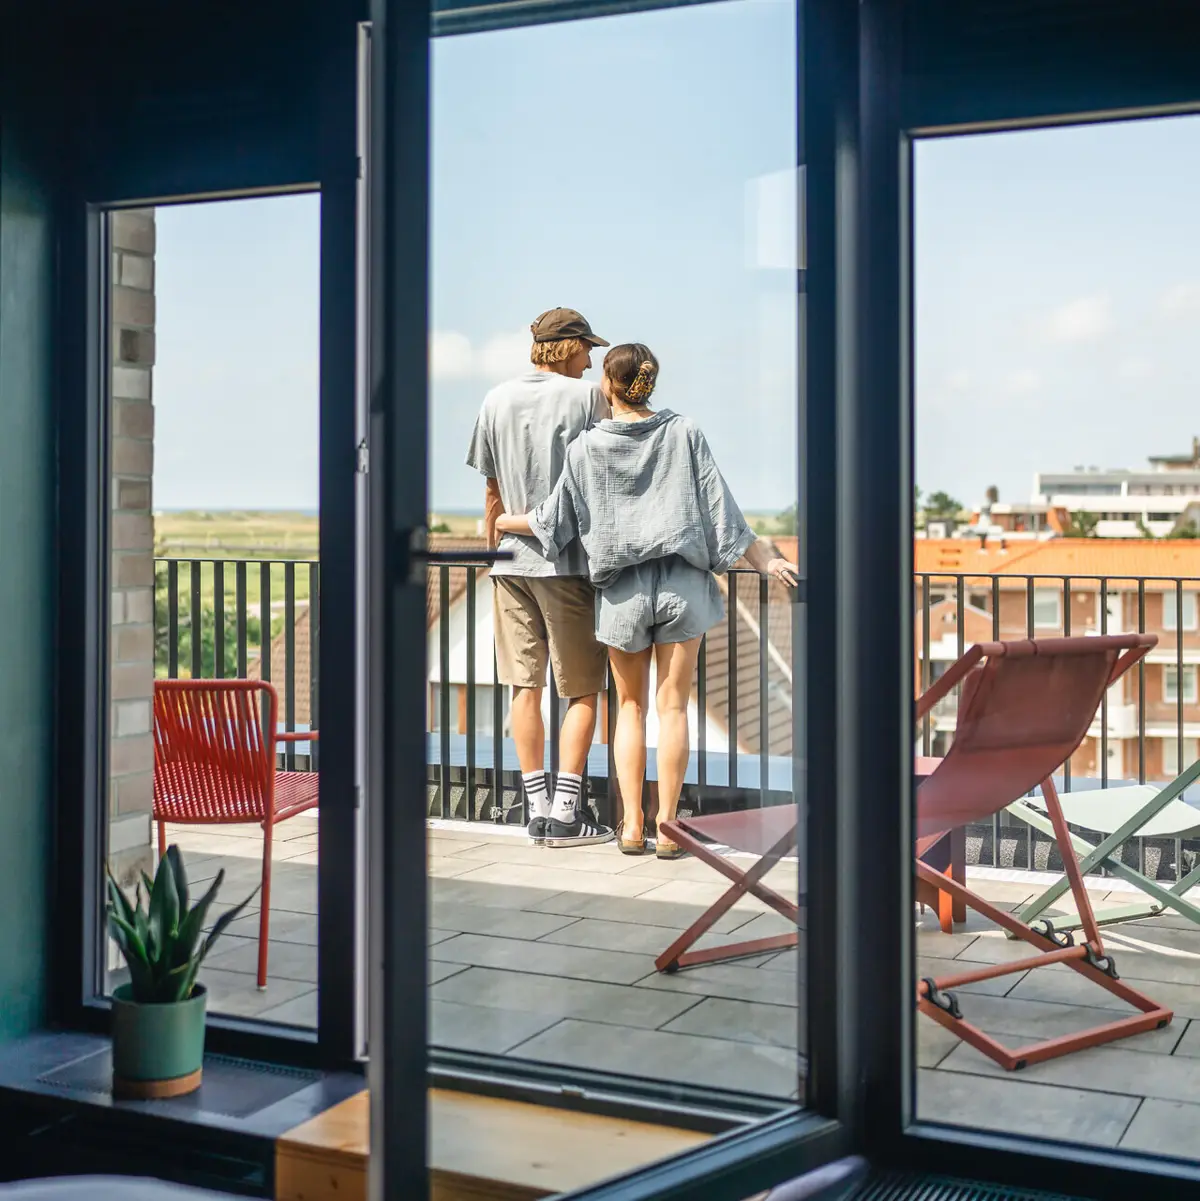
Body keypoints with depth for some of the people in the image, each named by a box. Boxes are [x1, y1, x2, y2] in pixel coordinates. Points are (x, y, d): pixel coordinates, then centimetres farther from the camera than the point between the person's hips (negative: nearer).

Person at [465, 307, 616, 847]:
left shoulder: (496, 400, 8)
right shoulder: (587, 396, -5)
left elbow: (492, 492, 11)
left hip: (512, 560, 5)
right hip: (568, 560, -4)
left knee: (525, 688, 8)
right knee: (582, 690, 3)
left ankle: (538, 809, 10)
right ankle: (565, 811, 0)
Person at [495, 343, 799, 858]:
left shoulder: (586, 447, -3)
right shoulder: (684, 433, -1)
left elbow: (552, 519, 3)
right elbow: (721, 508, -3)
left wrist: (502, 521, 20)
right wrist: (766, 560, 3)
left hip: (622, 589, 0)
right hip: (682, 583, 0)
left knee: (631, 706, 13)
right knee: (672, 707, 5)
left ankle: (632, 824, 11)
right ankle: (667, 826, 6)